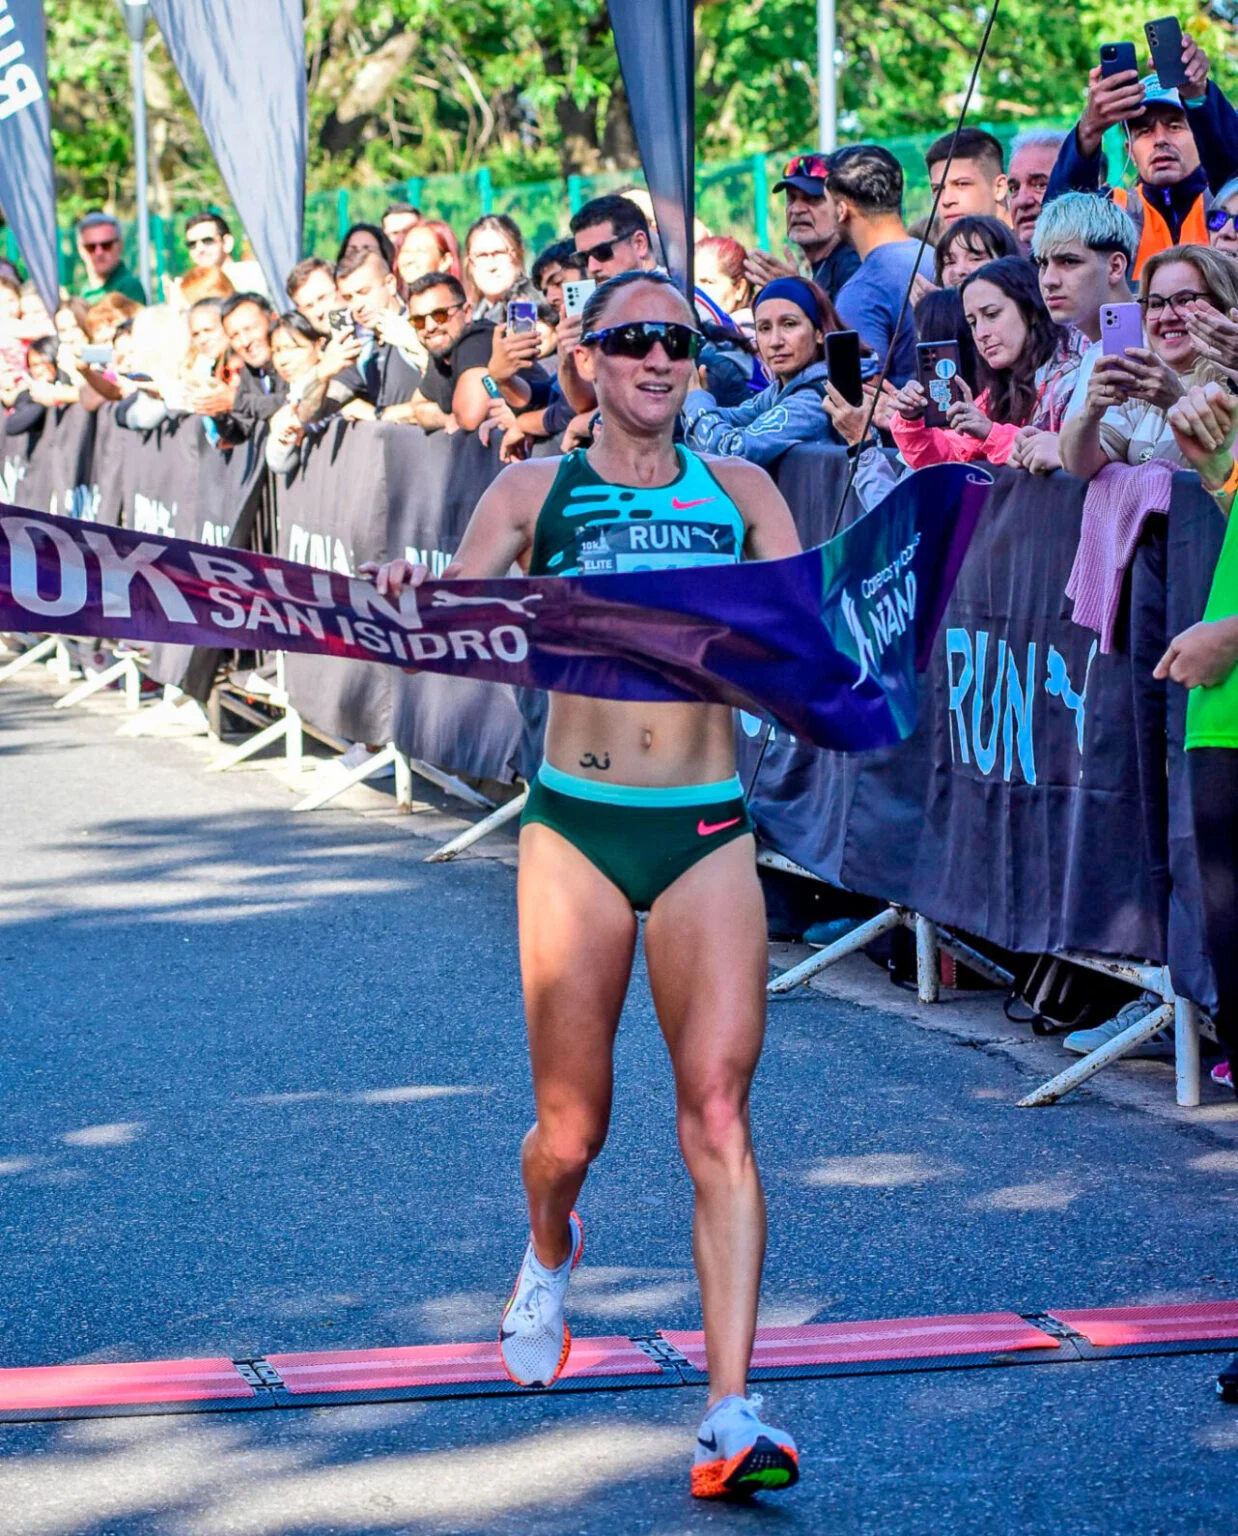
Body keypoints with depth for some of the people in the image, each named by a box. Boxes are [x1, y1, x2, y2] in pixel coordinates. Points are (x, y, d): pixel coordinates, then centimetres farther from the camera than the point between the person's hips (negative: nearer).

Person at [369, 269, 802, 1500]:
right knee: (571, 1128, 5)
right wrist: (407, 603, -24)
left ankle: (730, 1414, -12)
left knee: (718, 1114, -10)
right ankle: (550, 1255, 42)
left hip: (709, 832, 1)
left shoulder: (740, 493, 9)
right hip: (577, 828, -1)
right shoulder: (537, 491, 5)